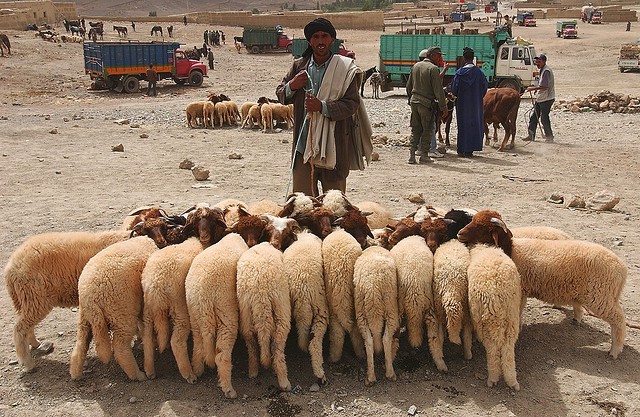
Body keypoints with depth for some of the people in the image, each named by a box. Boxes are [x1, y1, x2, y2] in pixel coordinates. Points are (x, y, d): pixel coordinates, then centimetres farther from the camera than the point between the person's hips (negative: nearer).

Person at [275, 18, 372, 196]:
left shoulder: (346, 69, -3)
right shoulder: (299, 65, 9)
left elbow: (352, 104, -9)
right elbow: (280, 93, 16)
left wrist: (323, 106, -23)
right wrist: (291, 86, -7)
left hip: (333, 144, -3)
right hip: (303, 143, 3)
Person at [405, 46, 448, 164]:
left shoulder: (415, 66, 10)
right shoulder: (433, 68, -11)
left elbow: (408, 86, 17)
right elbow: (438, 90, -13)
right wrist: (443, 107, -9)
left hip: (414, 101, 6)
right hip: (426, 103, -6)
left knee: (415, 129, 12)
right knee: (428, 130, 4)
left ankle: (412, 154, 8)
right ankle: (424, 155, 6)